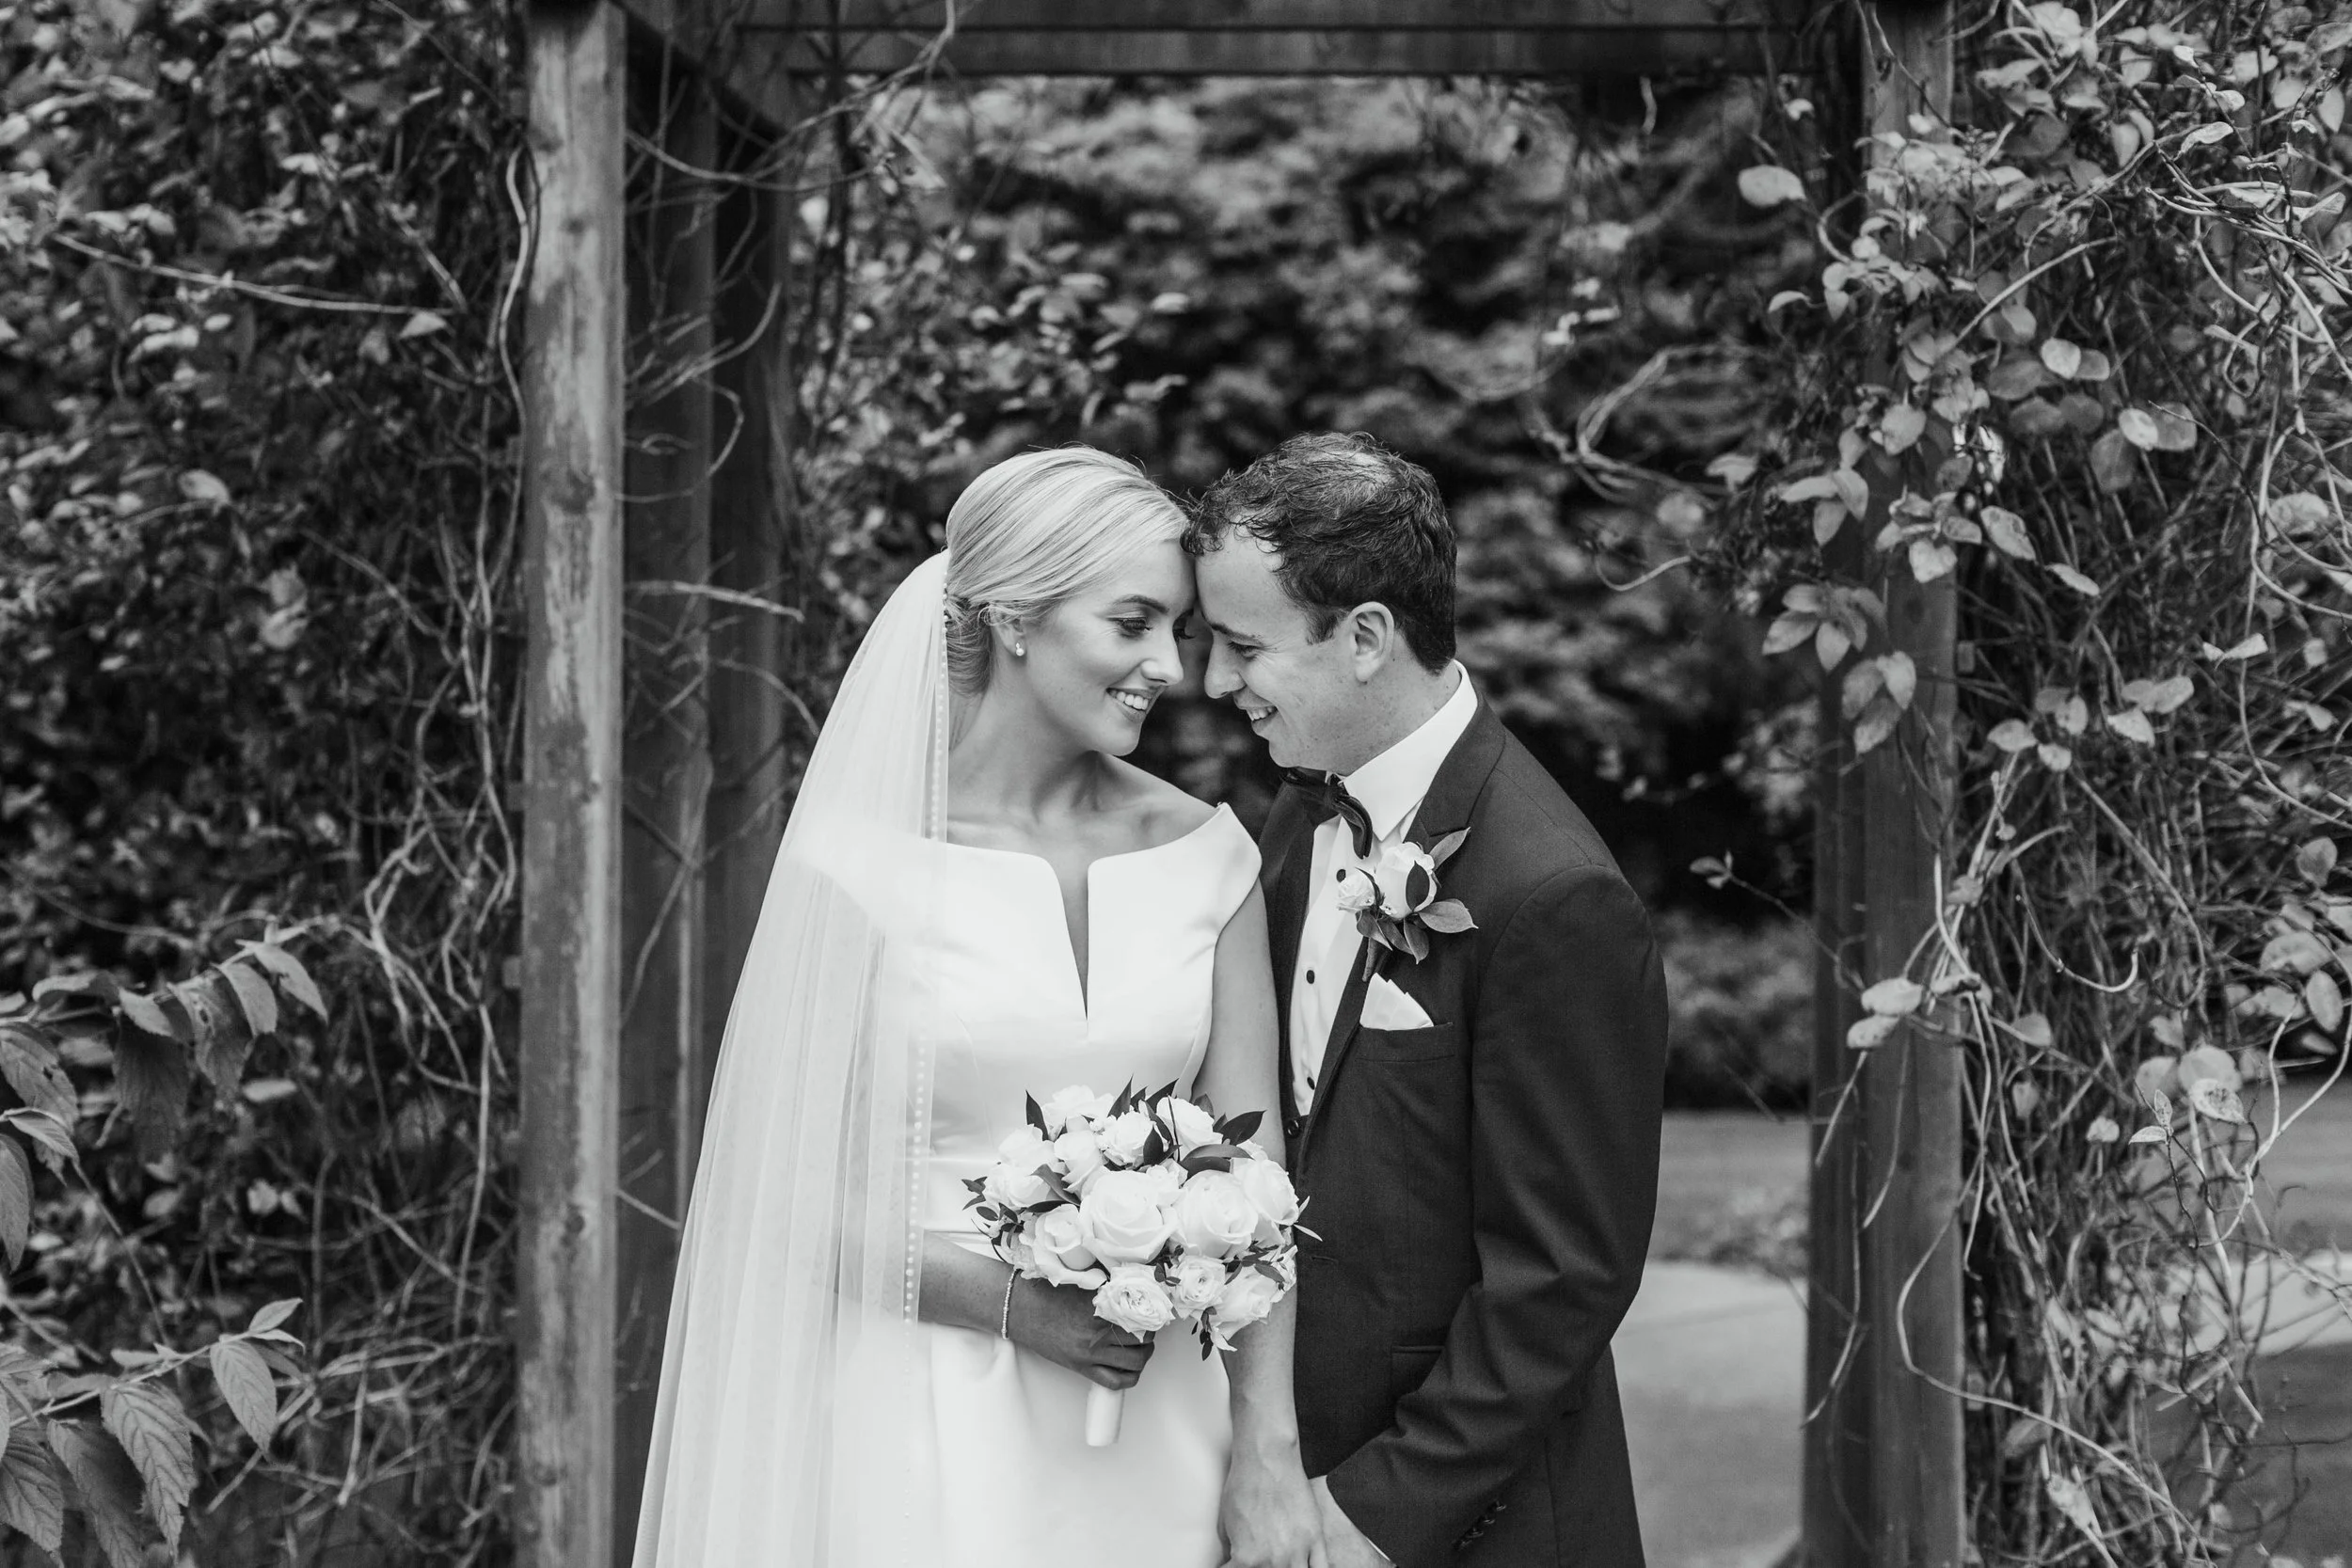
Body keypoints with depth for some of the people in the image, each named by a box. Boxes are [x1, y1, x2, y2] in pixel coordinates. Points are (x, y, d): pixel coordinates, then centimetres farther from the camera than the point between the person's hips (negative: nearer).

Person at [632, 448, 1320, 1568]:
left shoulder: (1204, 857, 2)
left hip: (1151, 1420, 3)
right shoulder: (862, 864, -9)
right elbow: (787, 1194, -7)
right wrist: (1009, 1302, -17)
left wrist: (1267, 1455, -8)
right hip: (928, 1423, -3)